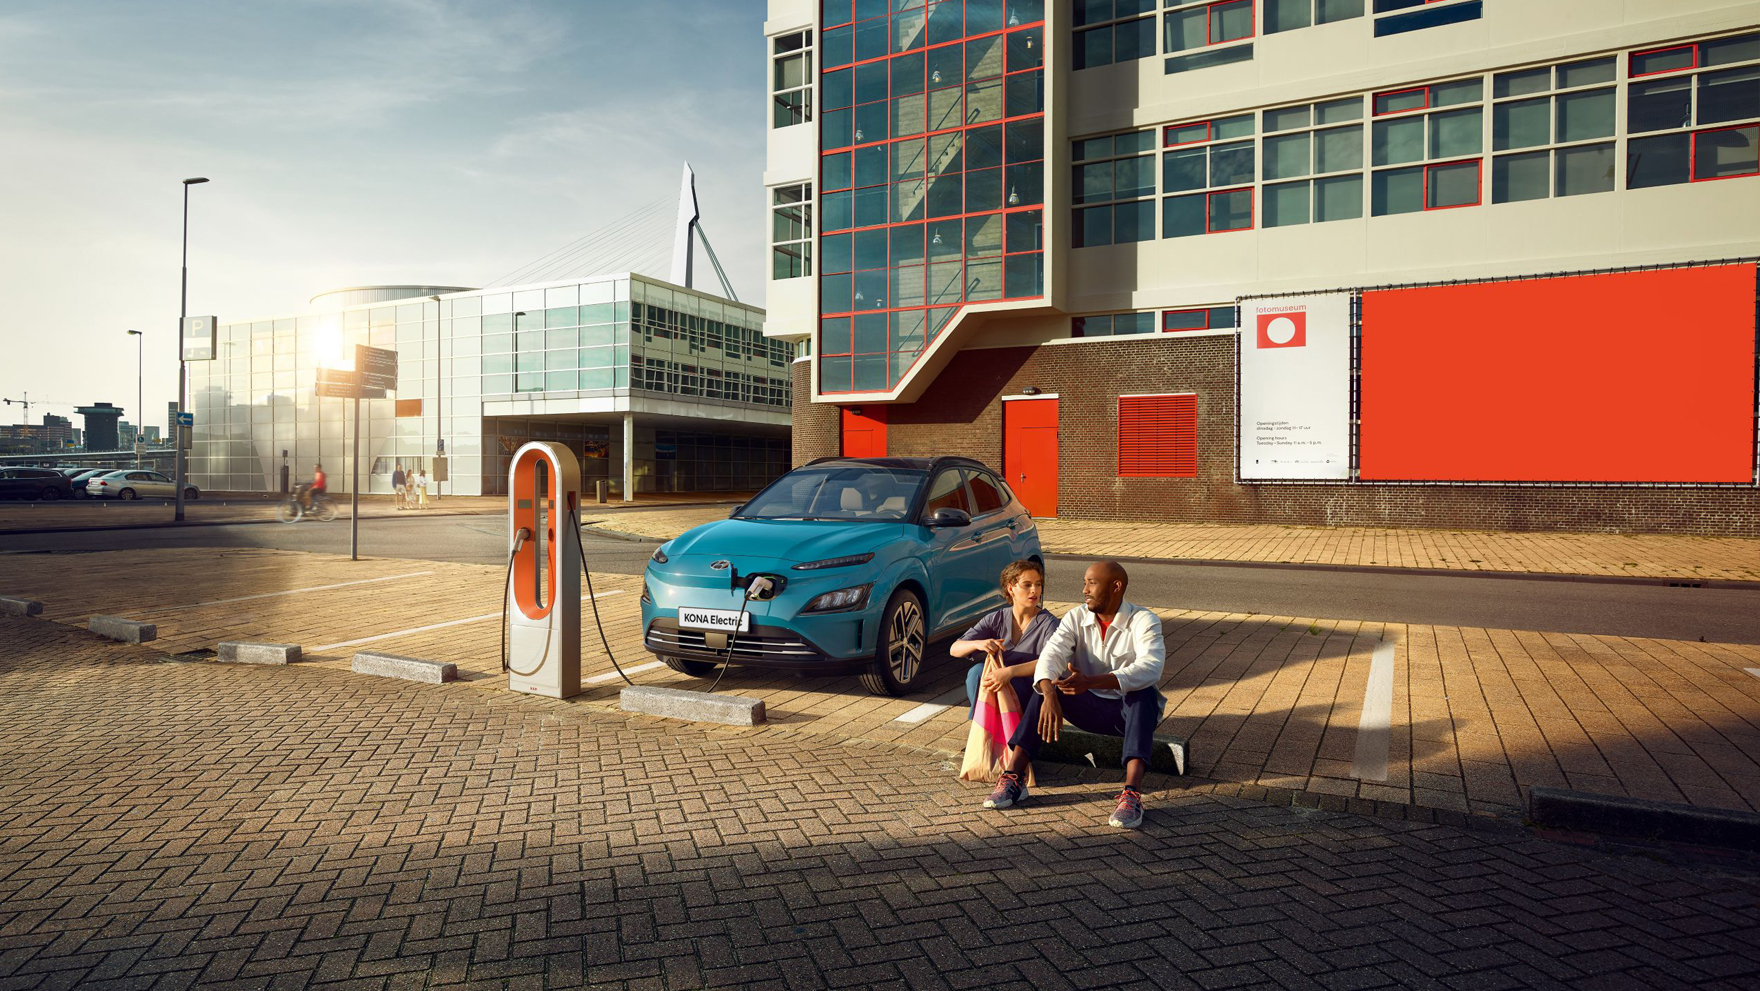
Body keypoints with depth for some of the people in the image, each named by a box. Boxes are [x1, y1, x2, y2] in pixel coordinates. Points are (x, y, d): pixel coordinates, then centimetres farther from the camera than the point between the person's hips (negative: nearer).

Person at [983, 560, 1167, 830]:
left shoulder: (1144, 621, -14)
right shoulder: (1076, 618, -2)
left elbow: (1150, 667, -34)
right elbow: (1051, 654, -17)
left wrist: (1090, 682, -47)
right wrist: (1049, 696, -40)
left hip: (1131, 709, -3)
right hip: (1090, 707, 3)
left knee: (1144, 693, -36)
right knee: (1045, 687, -22)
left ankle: (1132, 794, -45)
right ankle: (1012, 779, -27)